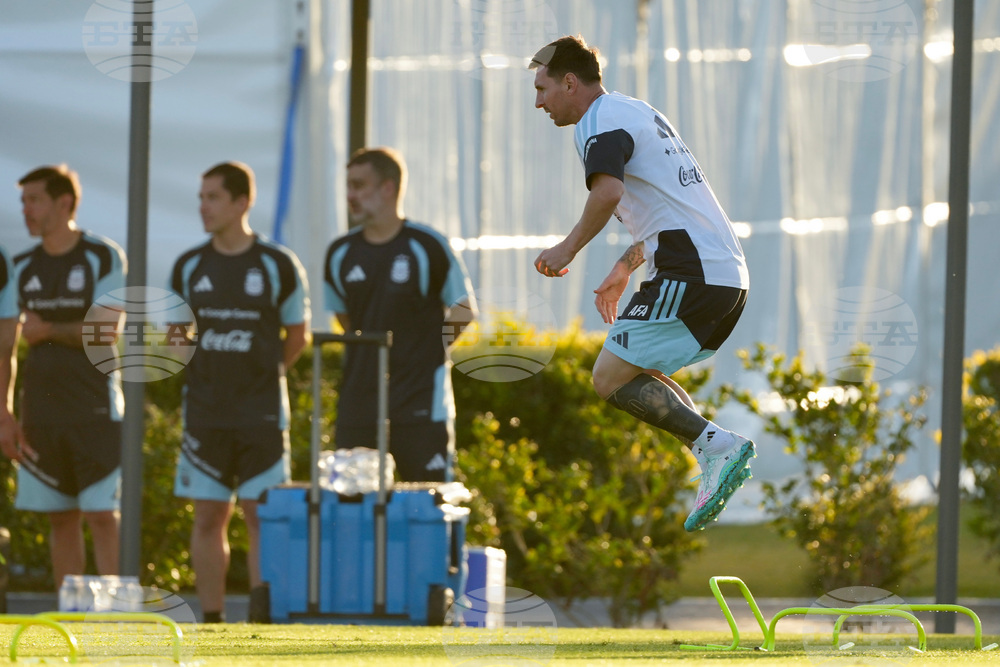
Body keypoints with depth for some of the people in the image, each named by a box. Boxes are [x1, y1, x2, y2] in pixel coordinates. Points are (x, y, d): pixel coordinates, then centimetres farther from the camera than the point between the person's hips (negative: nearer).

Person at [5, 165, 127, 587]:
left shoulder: (103, 258, -3)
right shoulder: (23, 268, 11)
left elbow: (108, 332, -11)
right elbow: (6, 347, 11)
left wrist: (49, 331, -4)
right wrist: (4, 416, 5)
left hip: (95, 409, -5)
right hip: (41, 411, 5)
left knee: (101, 516, -8)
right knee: (61, 519, 6)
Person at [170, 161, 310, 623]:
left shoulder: (278, 267, -2)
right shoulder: (189, 268, 6)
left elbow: (298, 336, 8)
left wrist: (260, 373, 6)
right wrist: (206, 374, 9)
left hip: (262, 414, -3)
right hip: (205, 412, 3)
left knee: (260, 515, -5)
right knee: (209, 518, 3)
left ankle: (262, 617, -2)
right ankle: (212, 622, 8)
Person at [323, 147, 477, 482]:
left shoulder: (427, 247, -6)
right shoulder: (340, 254, 7)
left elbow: (464, 311, 3)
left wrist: (427, 351, 6)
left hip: (420, 404, -4)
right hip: (358, 402, 4)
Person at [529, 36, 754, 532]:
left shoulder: (600, 123, -6)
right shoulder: (640, 114, 25)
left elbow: (608, 191, -27)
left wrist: (569, 248, -15)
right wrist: (625, 268, 42)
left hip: (691, 274, -10)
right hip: (728, 272, 10)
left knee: (612, 380, -9)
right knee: (643, 377, 20)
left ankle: (716, 444, -20)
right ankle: (716, 462, 7)